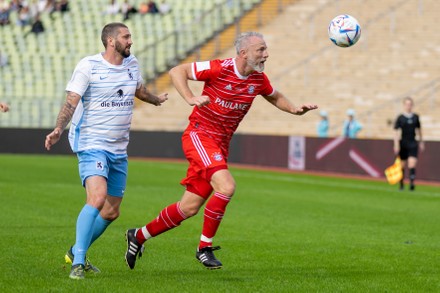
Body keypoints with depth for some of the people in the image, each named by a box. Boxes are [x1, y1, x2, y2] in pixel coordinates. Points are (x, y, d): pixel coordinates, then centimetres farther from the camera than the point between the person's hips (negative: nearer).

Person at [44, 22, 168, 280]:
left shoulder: (132, 64, 9)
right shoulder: (88, 66, -10)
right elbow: (71, 102, -15)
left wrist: (157, 100, 49)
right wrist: (59, 129, -31)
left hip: (119, 150, 7)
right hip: (92, 144, -7)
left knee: (111, 212, 9)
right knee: (97, 197, -26)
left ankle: (76, 252, 31)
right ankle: (78, 263, -21)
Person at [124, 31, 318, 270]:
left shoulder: (258, 79, 3)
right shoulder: (219, 69, -16)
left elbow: (275, 97, 24)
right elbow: (177, 71, -11)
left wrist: (295, 109, 6)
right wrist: (191, 98, -26)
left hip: (220, 145, 7)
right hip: (199, 136, -7)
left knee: (190, 208, 7)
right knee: (226, 186, -27)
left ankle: (139, 236, 25)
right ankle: (205, 247, -11)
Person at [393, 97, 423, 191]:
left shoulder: (416, 117, 6)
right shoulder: (400, 118, -3)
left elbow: (419, 130, 18)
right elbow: (396, 131, -4)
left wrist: (421, 142, 20)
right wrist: (396, 145, -11)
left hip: (413, 143, 1)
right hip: (403, 144, -1)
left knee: (412, 163, -14)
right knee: (402, 165, 9)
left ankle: (412, 183, -20)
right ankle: (401, 184, 24)